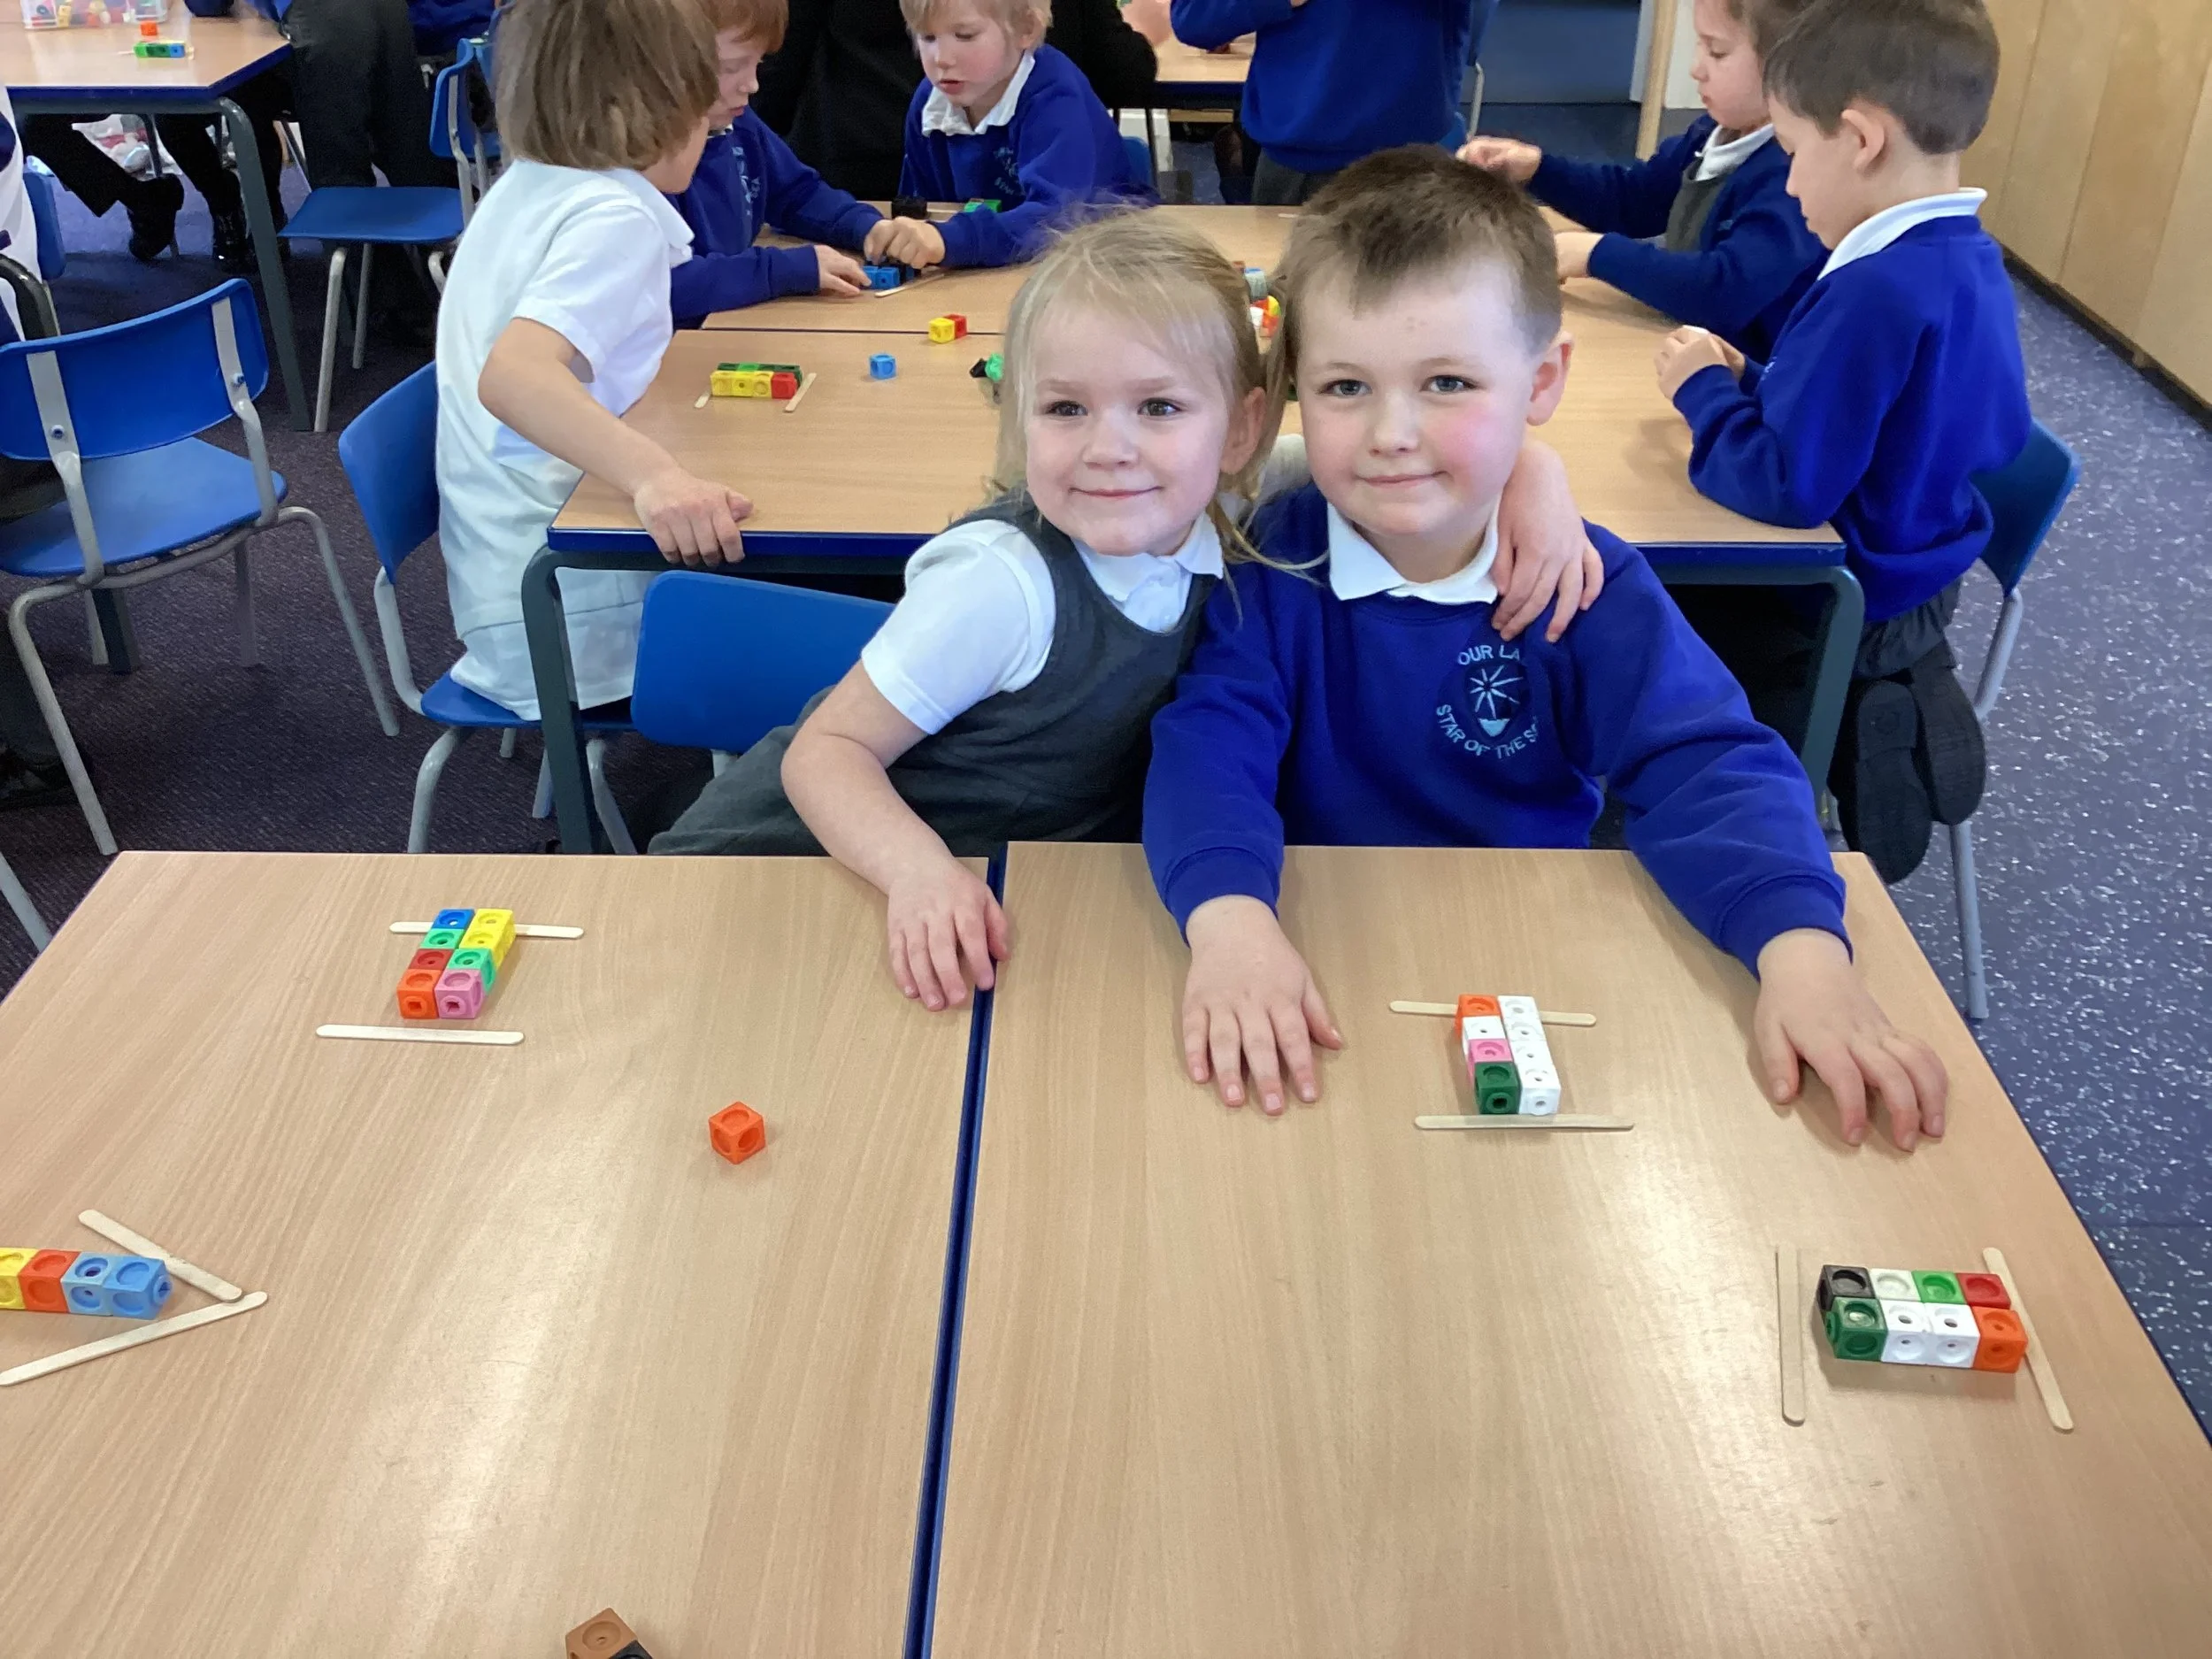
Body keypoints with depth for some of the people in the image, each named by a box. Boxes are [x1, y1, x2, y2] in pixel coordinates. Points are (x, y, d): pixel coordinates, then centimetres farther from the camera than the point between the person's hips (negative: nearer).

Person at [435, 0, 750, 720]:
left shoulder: (528, 184, 10)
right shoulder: (614, 216, -17)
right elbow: (511, 375, -35)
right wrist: (656, 476, -48)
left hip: (524, 584, 10)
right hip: (572, 611, -10)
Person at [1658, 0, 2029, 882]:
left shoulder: (1878, 292, -29)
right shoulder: (1969, 263, 1)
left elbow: (1787, 486, -29)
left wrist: (1703, 391, -14)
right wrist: (1749, 381, 1)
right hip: (1909, 578, 9)